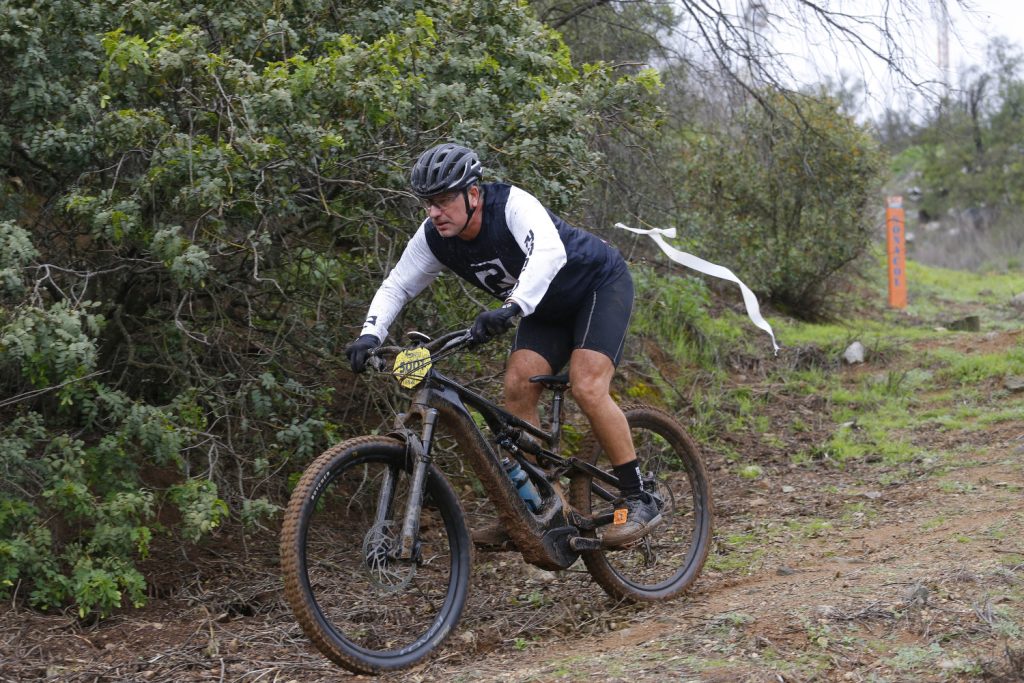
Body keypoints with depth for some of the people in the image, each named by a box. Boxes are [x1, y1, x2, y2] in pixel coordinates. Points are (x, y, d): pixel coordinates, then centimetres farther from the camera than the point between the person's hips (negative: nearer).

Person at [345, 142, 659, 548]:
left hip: (601, 286, -7)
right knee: (517, 388, -10)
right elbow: (396, 286, -6)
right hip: (548, 308, 7)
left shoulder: (512, 205, -34)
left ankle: (638, 502, -12)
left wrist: (512, 308, -65)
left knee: (587, 388, -22)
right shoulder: (433, 239, -14)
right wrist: (370, 335, -24)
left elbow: (550, 252, -51)